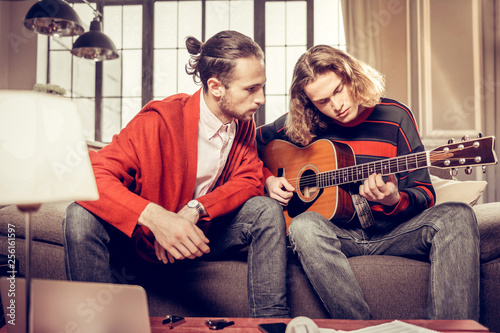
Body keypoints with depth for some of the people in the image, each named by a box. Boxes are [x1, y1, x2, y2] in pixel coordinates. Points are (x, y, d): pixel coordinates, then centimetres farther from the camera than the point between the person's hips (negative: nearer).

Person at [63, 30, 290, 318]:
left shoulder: (244, 124, -3)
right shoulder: (161, 120, -23)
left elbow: (251, 180, -12)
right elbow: (91, 175, -31)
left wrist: (195, 210, -29)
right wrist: (154, 217, -47)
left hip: (198, 234, 4)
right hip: (142, 238, -4)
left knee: (267, 210, -19)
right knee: (82, 217, -31)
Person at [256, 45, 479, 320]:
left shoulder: (395, 117, 1)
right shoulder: (301, 123, 2)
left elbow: (425, 194, 2)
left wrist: (394, 200, -21)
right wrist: (268, 180, -1)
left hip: (389, 231, 1)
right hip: (336, 233, 0)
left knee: (457, 216, -28)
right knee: (304, 226, -36)